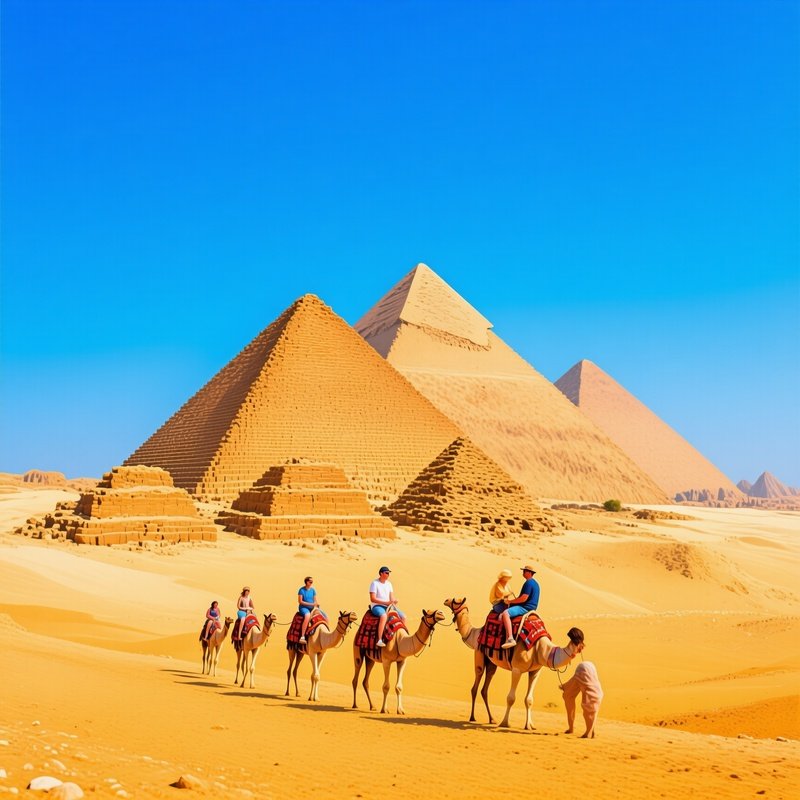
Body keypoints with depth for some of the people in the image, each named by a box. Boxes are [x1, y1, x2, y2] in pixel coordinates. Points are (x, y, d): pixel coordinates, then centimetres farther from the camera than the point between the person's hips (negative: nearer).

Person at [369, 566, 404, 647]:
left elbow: (392, 597, 15)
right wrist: (386, 602, -21)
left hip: (388, 607, 7)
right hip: (376, 606, -7)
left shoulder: (389, 584, 13)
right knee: (383, 616, -39)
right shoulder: (375, 583, -9)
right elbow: (372, 599, -16)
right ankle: (379, 640, -42)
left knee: (403, 616, -6)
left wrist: (393, 601, -10)